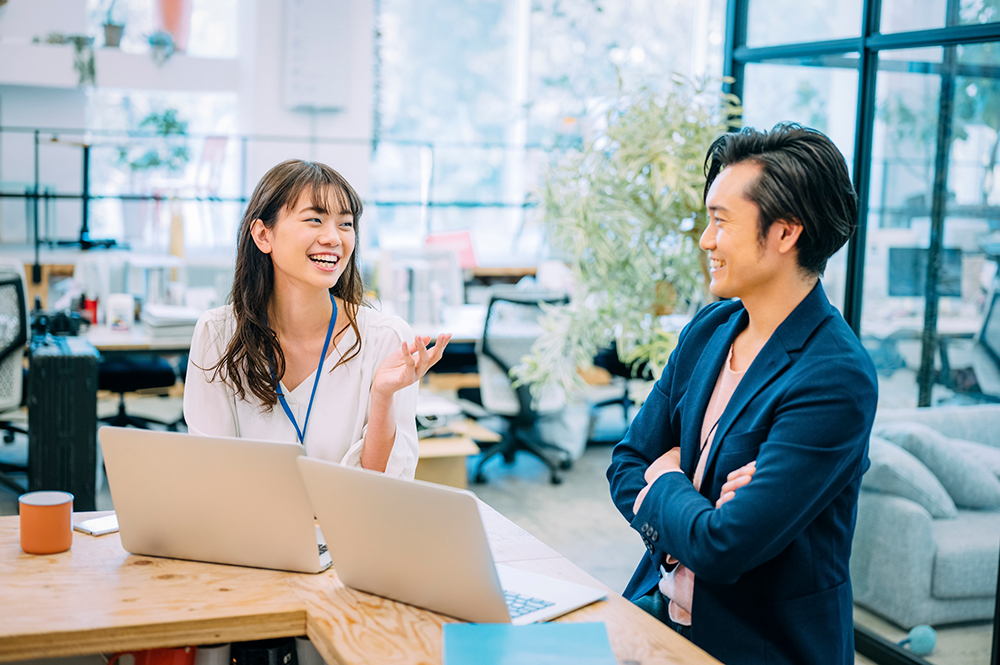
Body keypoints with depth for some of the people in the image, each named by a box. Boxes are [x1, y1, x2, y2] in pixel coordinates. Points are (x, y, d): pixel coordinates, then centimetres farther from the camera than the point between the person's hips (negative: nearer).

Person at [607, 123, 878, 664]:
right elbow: (627, 463, 7)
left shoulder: (836, 380, -21)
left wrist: (664, 481, -5)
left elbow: (722, 549, -25)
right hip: (661, 608, 6)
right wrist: (686, 521, -13)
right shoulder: (709, 329, 3)